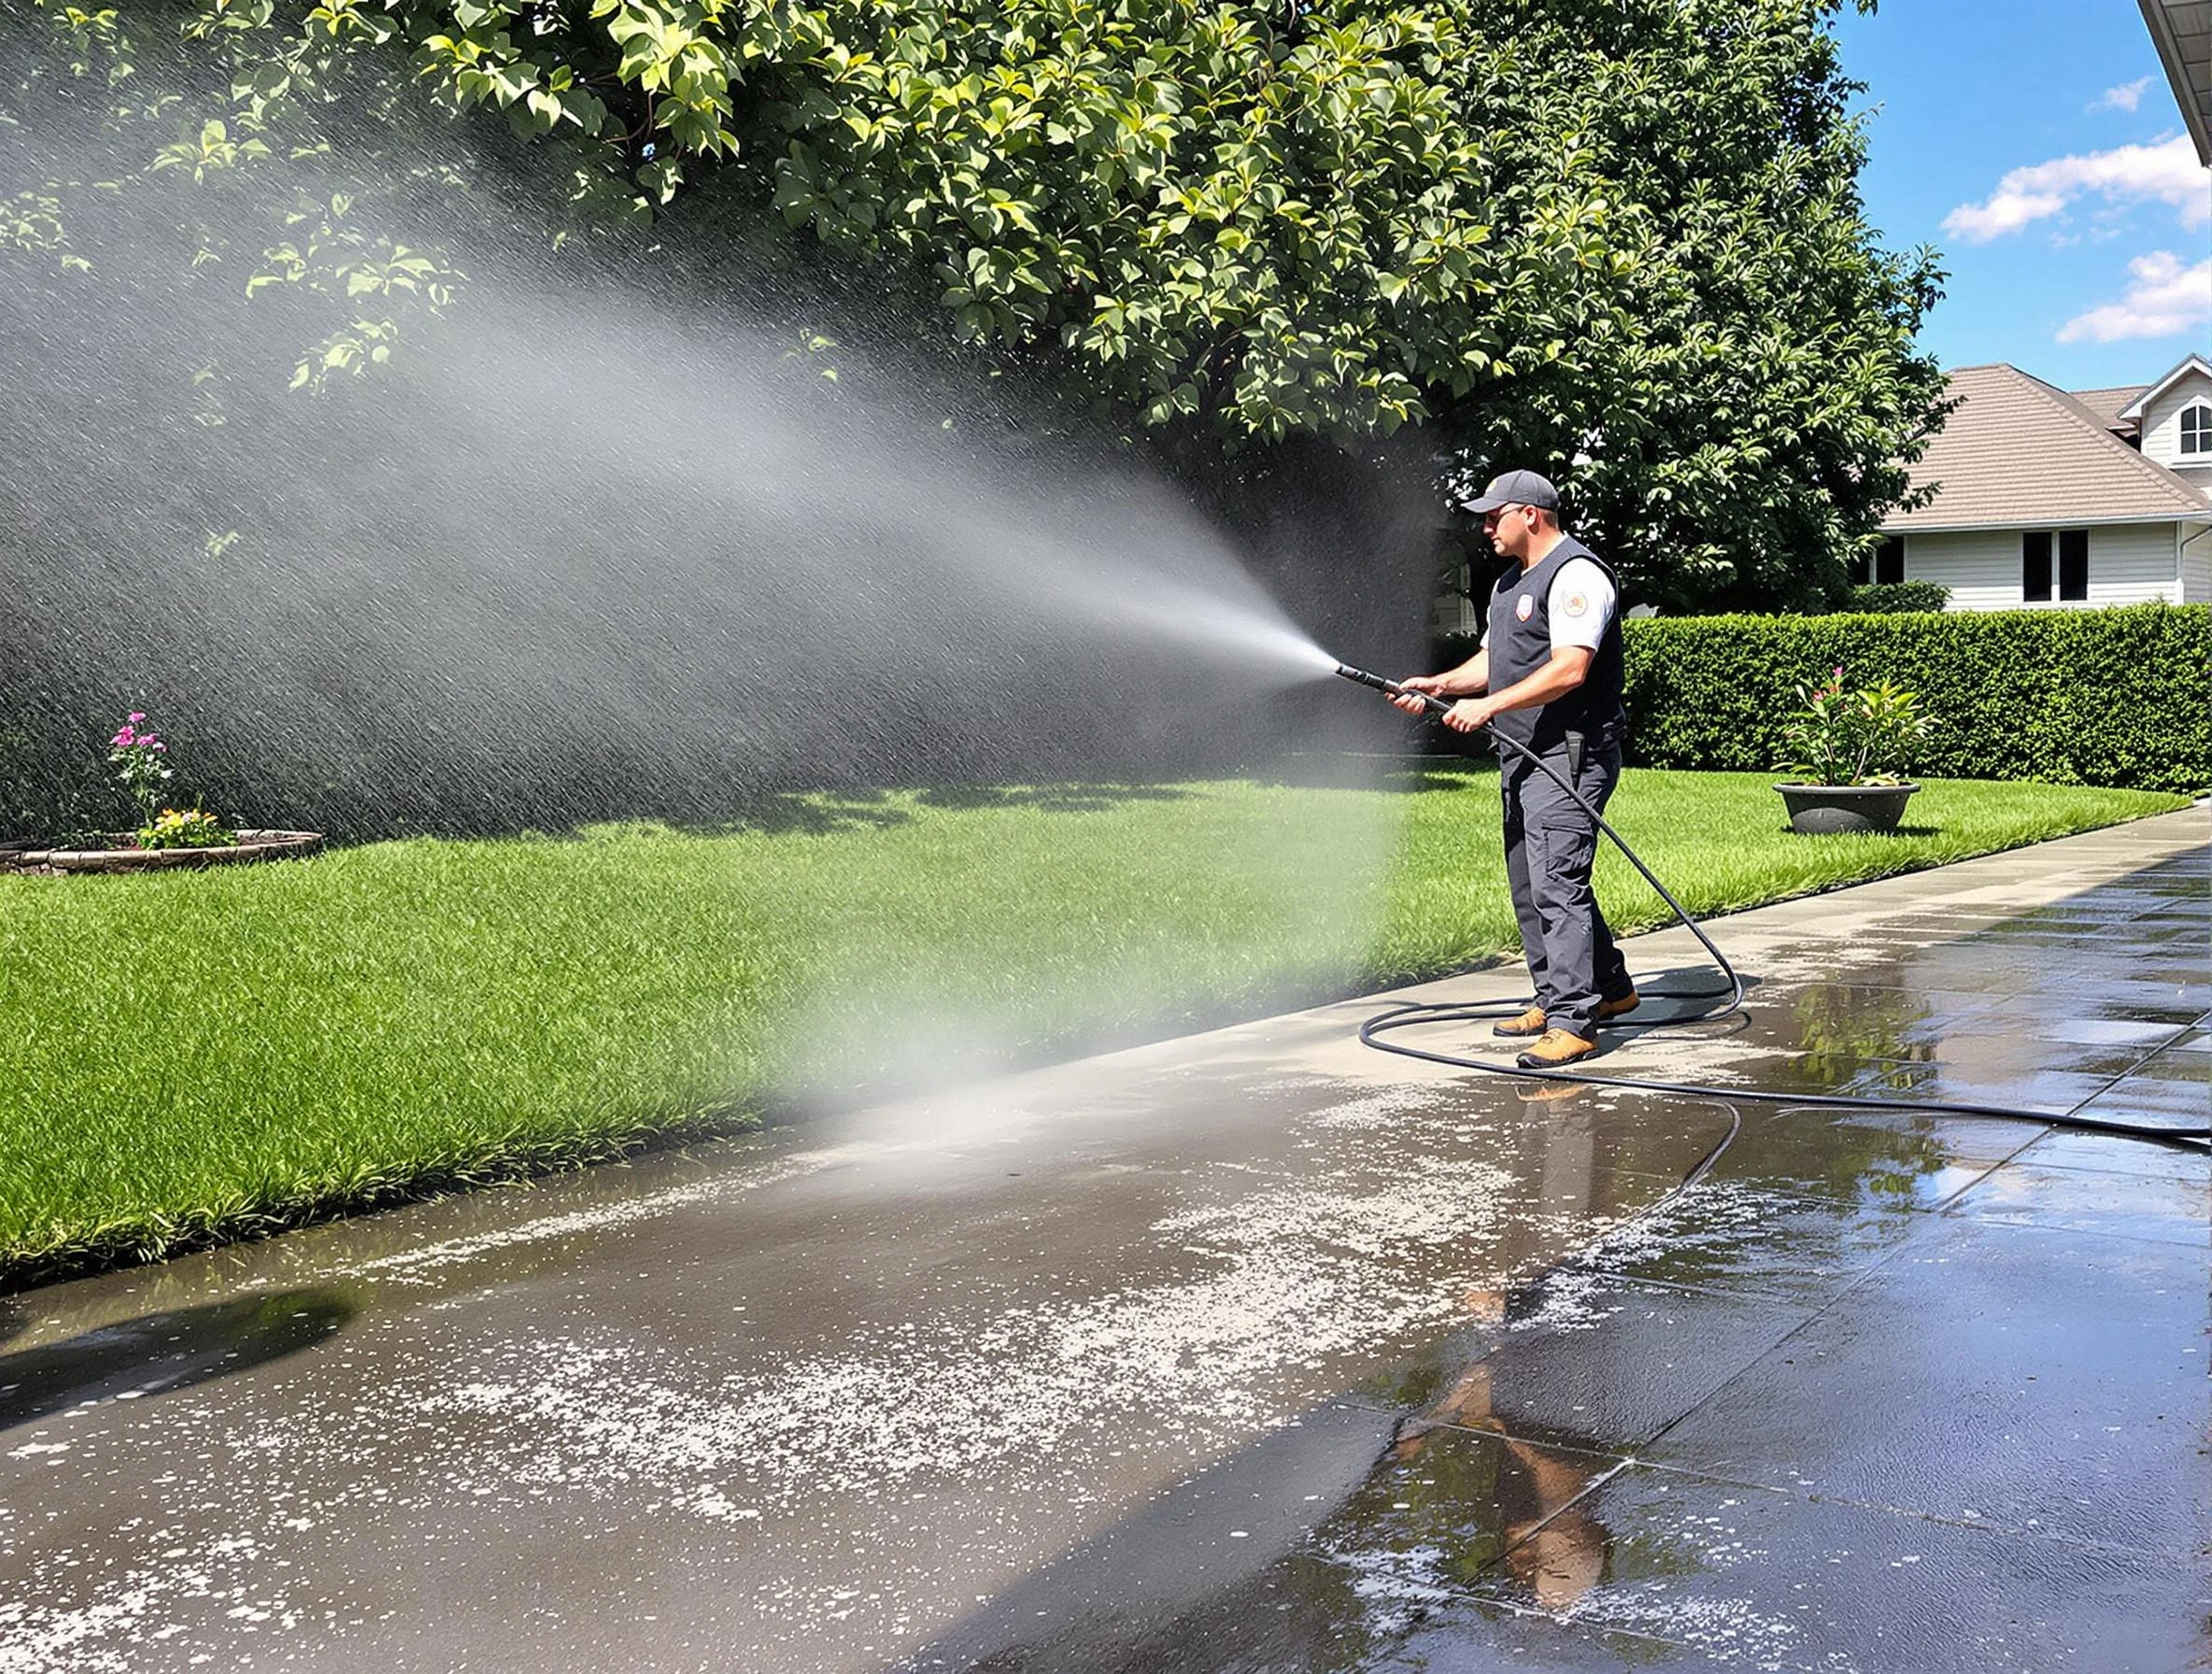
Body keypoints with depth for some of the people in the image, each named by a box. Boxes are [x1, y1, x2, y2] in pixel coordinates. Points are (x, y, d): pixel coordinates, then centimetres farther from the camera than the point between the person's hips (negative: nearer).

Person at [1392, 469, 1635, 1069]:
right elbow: (1491, 660, 25)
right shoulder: (1510, 581, 21)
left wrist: (1489, 705, -25)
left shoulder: (1576, 574, -12)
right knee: (1532, 885, 14)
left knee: (1557, 883, -14)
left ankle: (1572, 1021, -12)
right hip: (1522, 755, 11)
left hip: (1569, 755, -11)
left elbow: (1569, 670, -22)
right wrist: (1438, 685, 8)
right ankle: (1606, 989, 26)